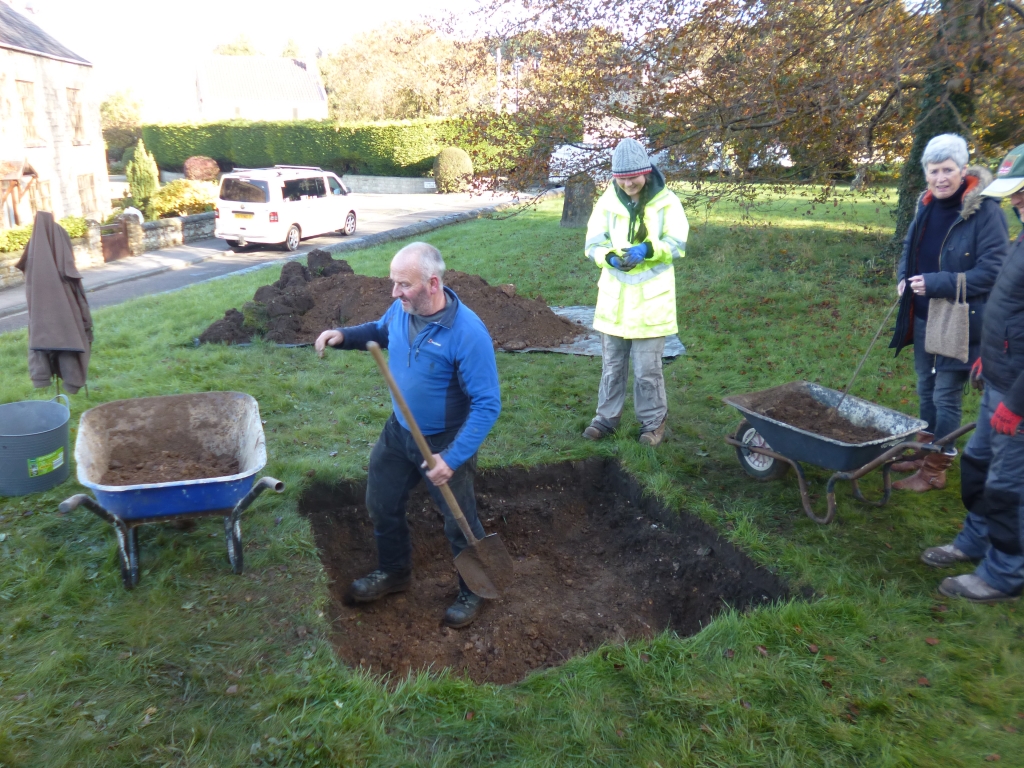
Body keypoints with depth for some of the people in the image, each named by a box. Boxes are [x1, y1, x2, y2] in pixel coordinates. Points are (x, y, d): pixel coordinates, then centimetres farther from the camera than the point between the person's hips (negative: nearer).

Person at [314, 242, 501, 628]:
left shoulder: (468, 333, -31)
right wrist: (343, 335, -6)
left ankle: (472, 591, 36)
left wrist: (453, 458, -30)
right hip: (399, 432, 7)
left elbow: (488, 405, -27)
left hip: (445, 442, -6)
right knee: (381, 505, 22)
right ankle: (394, 571, 48)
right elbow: (381, 330, 14)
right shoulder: (402, 308, -12)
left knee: (459, 524, 9)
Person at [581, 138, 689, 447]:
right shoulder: (607, 202, 0)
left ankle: (653, 422, 21)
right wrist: (610, 257, -25)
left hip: (650, 298, -3)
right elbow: (593, 245, -3)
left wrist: (647, 249, -29)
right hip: (614, 297, 3)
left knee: (647, 368, 4)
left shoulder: (666, 202, -6)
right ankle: (607, 418, 28)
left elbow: (677, 244, -10)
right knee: (612, 364, 14)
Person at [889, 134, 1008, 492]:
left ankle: (936, 469, 16)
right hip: (923, 317, 7)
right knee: (925, 389, 19)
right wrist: (903, 277, -1)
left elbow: (993, 269, -19)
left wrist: (937, 284, -26)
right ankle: (926, 451, 36)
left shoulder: (984, 211, -17)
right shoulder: (927, 206, 3)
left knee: (946, 395, 3)